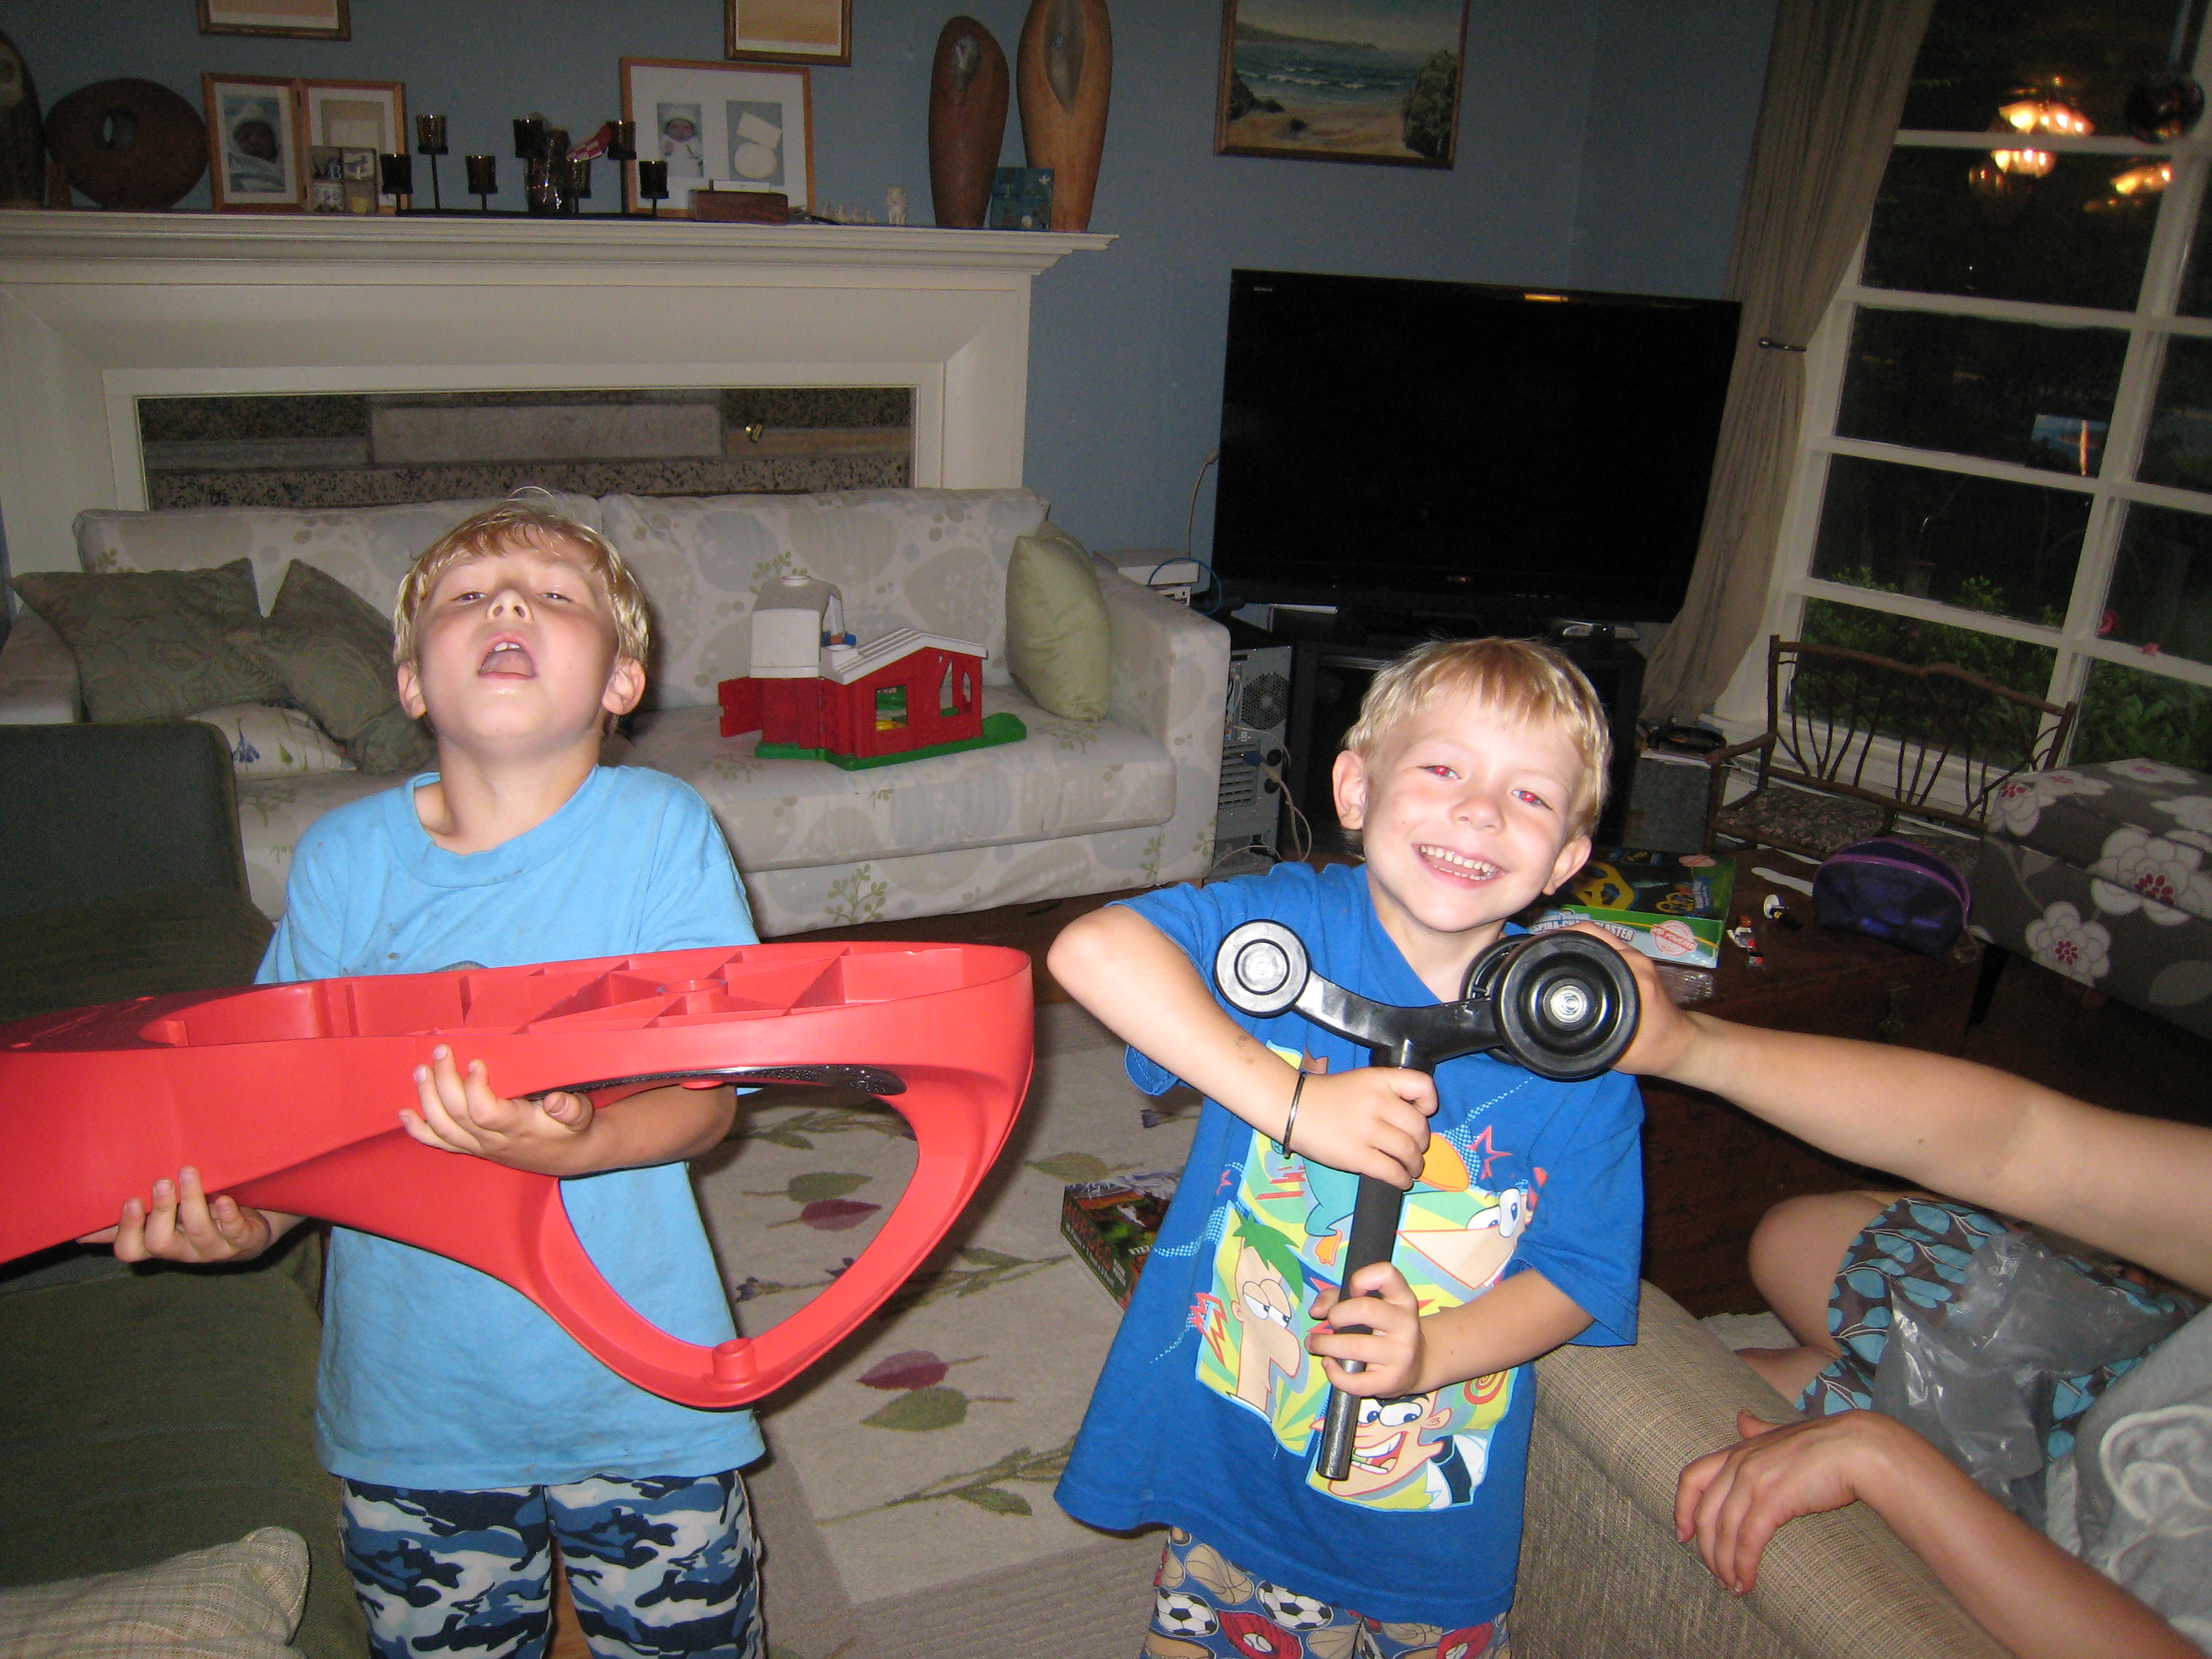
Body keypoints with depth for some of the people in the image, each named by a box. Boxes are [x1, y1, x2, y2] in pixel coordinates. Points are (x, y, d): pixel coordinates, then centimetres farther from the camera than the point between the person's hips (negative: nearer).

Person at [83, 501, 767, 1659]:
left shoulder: (659, 829, -13)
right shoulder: (343, 858, -5)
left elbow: (708, 1098, -14)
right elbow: (298, 1095, 2)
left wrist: (570, 1146, -33)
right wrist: (248, 1214, -18)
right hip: (411, 1397, 3)